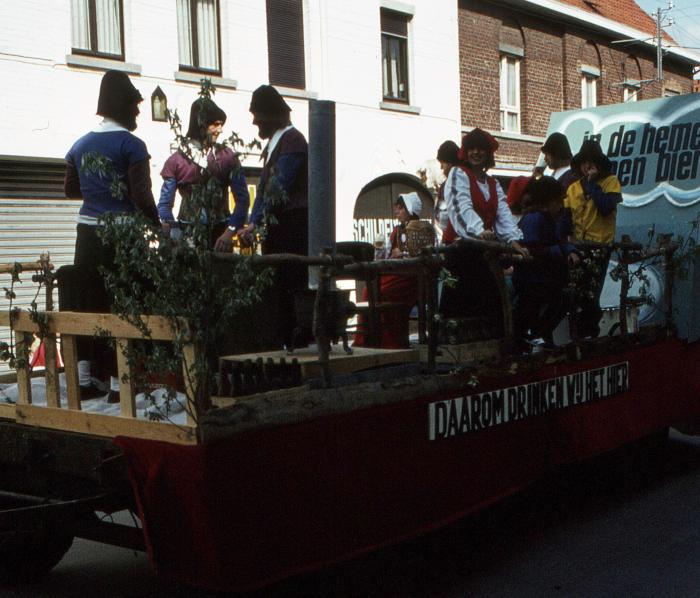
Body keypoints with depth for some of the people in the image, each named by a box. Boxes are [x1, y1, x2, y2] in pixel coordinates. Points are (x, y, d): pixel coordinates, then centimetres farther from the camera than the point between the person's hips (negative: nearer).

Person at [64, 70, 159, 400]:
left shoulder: (81, 144, 9)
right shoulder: (131, 145, -9)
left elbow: (70, 189, 18)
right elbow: (141, 195, -15)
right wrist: (157, 225, -2)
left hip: (87, 233, 6)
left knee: (86, 303, 11)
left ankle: (84, 380, 15)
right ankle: (117, 382, 5)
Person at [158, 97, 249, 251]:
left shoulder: (227, 157, 3)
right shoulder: (176, 161, 3)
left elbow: (242, 199, -2)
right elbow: (165, 204, 2)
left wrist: (229, 232, -16)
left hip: (219, 233, 0)